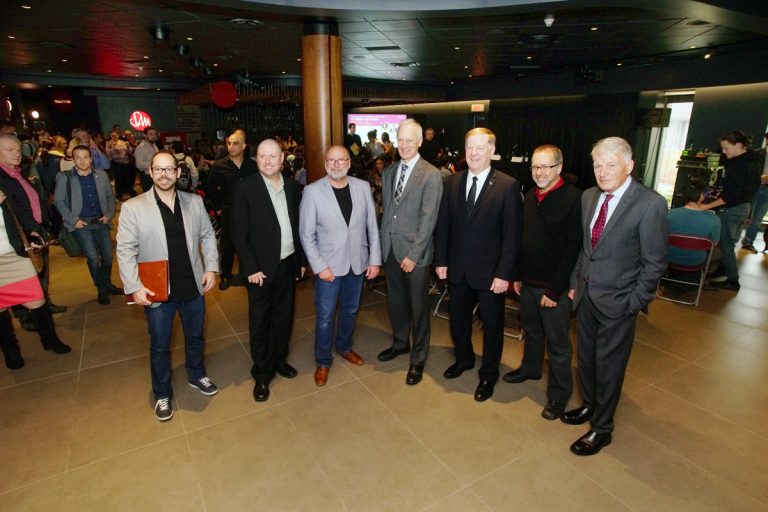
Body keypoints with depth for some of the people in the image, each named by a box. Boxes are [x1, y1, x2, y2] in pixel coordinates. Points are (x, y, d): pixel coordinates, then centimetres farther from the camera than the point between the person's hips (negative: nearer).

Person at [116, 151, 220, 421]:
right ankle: (162, 394, 36)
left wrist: (211, 267, -2)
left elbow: (207, 236, 6)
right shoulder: (132, 207, -9)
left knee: (195, 337, 21)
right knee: (160, 346, 14)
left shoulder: (194, 202, -1)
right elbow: (125, 250, -9)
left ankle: (197, 376, 46)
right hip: (156, 291, -2)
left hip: (193, 286, 3)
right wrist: (135, 287, -15)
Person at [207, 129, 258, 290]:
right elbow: (211, 189, 7)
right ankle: (226, 275, 25)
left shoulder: (253, 165, -3)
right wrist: (218, 207, 5)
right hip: (228, 213, 0)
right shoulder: (219, 166, -5)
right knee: (227, 246, 8)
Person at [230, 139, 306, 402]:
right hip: (261, 269, -4)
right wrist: (251, 268, -15)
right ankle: (262, 374, 24)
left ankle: (279, 359, 38)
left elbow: (297, 226, 9)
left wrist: (301, 260, 8)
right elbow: (239, 233, -11)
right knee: (260, 322, 8)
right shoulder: (245, 188, -10)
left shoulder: (292, 187, 5)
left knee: (284, 317, 17)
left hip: (288, 265, 5)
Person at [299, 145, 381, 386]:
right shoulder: (312, 191, -10)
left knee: (350, 310, 20)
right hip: (328, 266, -3)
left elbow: (372, 227, 2)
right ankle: (323, 361, 28)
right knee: (325, 317, 7)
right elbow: (306, 234, -8)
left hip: (357, 263, 3)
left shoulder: (363, 187, -2)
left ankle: (344, 347, 44)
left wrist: (375, 259, 0)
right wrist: (320, 266, -13)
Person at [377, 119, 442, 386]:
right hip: (389, 250, 5)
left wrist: (413, 254, -16)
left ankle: (418, 357, 24)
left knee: (418, 306, 7)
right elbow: (385, 210, 13)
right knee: (396, 301, 18)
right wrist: (382, 243, 6)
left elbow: (428, 218, -14)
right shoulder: (388, 172, 10)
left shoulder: (431, 175, -9)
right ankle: (400, 342, 41)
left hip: (414, 252, -5)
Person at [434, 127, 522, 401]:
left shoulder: (508, 186, -11)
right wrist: (441, 260, 2)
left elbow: (511, 235, -12)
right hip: (457, 269, 4)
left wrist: (504, 274, -15)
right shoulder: (452, 182, 2)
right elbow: (443, 225, 5)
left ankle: (489, 373, 35)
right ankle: (463, 359, 46)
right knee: (458, 320, 19)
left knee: (492, 325, 13)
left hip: (490, 272, -4)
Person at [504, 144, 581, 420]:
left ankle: (559, 393, 25)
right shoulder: (530, 195, 6)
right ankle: (530, 368, 45)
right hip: (528, 281, 6)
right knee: (531, 329, 23)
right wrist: (517, 274, 9)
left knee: (558, 343, 7)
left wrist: (555, 290, -16)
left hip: (554, 286, -6)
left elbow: (573, 247, -16)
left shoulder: (573, 198, -14)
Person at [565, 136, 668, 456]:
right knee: (586, 358, 20)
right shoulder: (589, 197, 2)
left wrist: (634, 303, -12)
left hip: (617, 303, -5)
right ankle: (589, 406, 45)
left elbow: (654, 263, -12)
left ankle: (601, 429, 30)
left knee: (608, 366, 9)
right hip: (586, 295, 6)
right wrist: (575, 282, 9)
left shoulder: (650, 204, -16)